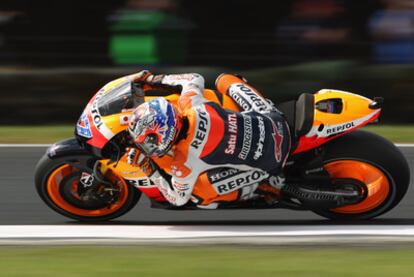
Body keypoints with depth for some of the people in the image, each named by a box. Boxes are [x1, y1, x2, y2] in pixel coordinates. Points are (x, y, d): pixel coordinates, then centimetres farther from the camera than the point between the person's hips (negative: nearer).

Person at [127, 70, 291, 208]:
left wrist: (148, 169, -7)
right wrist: (154, 79, 13)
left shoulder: (185, 162, -27)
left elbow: (179, 199, -7)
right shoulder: (190, 104, -16)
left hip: (267, 163, -5)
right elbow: (195, 79, 10)